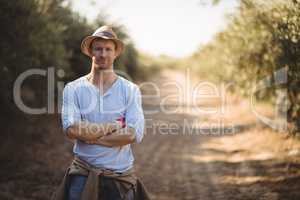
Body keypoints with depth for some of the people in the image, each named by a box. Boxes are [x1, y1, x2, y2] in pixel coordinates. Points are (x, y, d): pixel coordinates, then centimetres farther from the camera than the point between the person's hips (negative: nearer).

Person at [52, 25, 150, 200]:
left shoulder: (130, 90, -2)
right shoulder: (73, 89, -2)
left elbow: (134, 134, -13)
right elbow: (71, 129, -16)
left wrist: (91, 137, -13)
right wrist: (114, 126, -13)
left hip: (121, 175, 1)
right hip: (83, 174, 0)